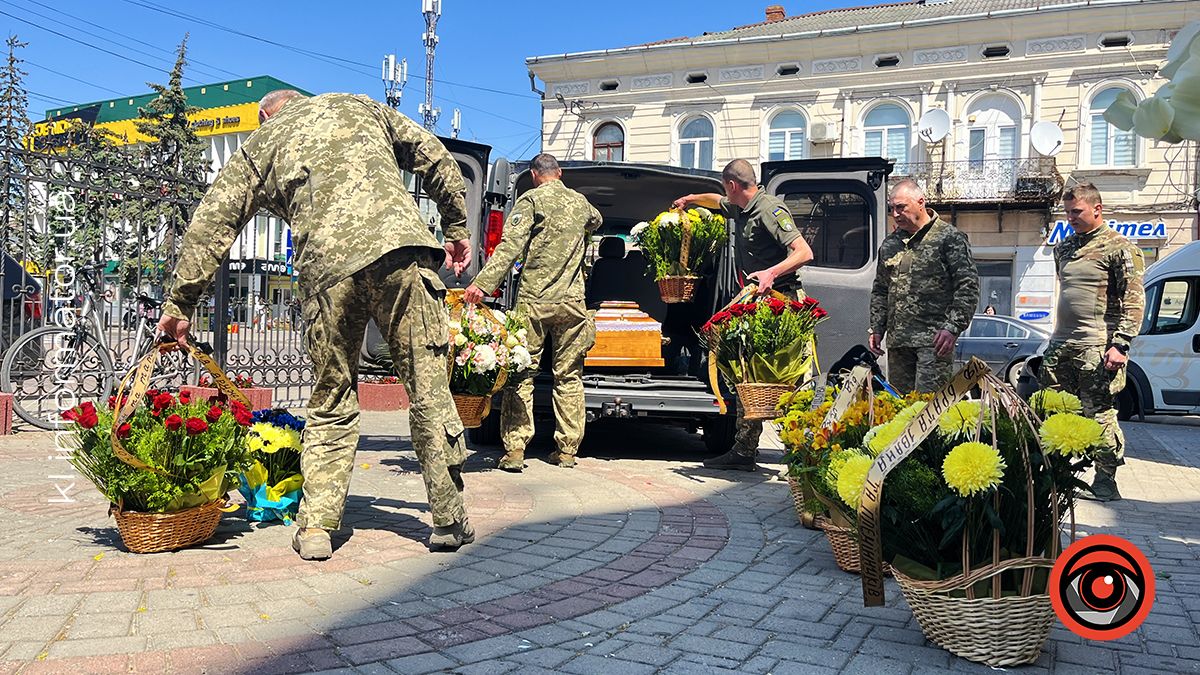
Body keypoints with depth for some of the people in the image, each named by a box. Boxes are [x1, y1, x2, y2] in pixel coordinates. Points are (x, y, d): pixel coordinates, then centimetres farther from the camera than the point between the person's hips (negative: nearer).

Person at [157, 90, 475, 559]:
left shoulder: (259, 144, 25)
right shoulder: (359, 106, 28)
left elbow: (209, 226, 17)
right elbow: (434, 156, 19)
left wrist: (180, 304, 20)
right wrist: (457, 227, 24)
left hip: (327, 268, 0)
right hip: (401, 248, 0)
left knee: (331, 401, 14)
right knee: (429, 389, 4)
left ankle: (316, 527, 11)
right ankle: (449, 520, 8)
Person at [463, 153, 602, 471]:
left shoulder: (532, 200, 0)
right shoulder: (581, 202, 15)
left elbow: (510, 246, -14)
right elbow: (597, 221, 39)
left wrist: (483, 283, -20)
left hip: (533, 301, -4)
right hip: (571, 302, 4)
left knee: (521, 375, 0)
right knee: (569, 377, 9)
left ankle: (514, 451, -4)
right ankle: (567, 450, 12)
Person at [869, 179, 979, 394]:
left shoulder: (949, 237, -1)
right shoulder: (889, 243, 17)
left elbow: (968, 286, -6)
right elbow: (880, 290, 24)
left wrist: (953, 327, -14)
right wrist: (876, 328, 14)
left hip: (934, 340, -6)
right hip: (897, 340, 6)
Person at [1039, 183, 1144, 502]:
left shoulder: (1120, 248, -4)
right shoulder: (1064, 248, 17)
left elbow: (1134, 301, -9)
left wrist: (1120, 345, -17)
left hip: (1096, 349, -7)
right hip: (1060, 345, 7)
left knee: (1099, 416, -3)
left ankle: (1105, 482, 9)